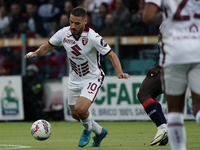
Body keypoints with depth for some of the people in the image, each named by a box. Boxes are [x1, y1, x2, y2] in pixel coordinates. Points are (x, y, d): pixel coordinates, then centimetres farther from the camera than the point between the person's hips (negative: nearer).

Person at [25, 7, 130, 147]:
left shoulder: (93, 37, -26)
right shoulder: (63, 33, -12)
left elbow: (111, 55, -20)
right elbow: (48, 47, 6)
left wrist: (120, 72, -34)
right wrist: (35, 53, -13)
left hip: (92, 78, -6)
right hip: (74, 79, 6)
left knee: (80, 109, -24)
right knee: (75, 114, 13)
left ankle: (87, 129, 11)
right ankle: (99, 131, 40)